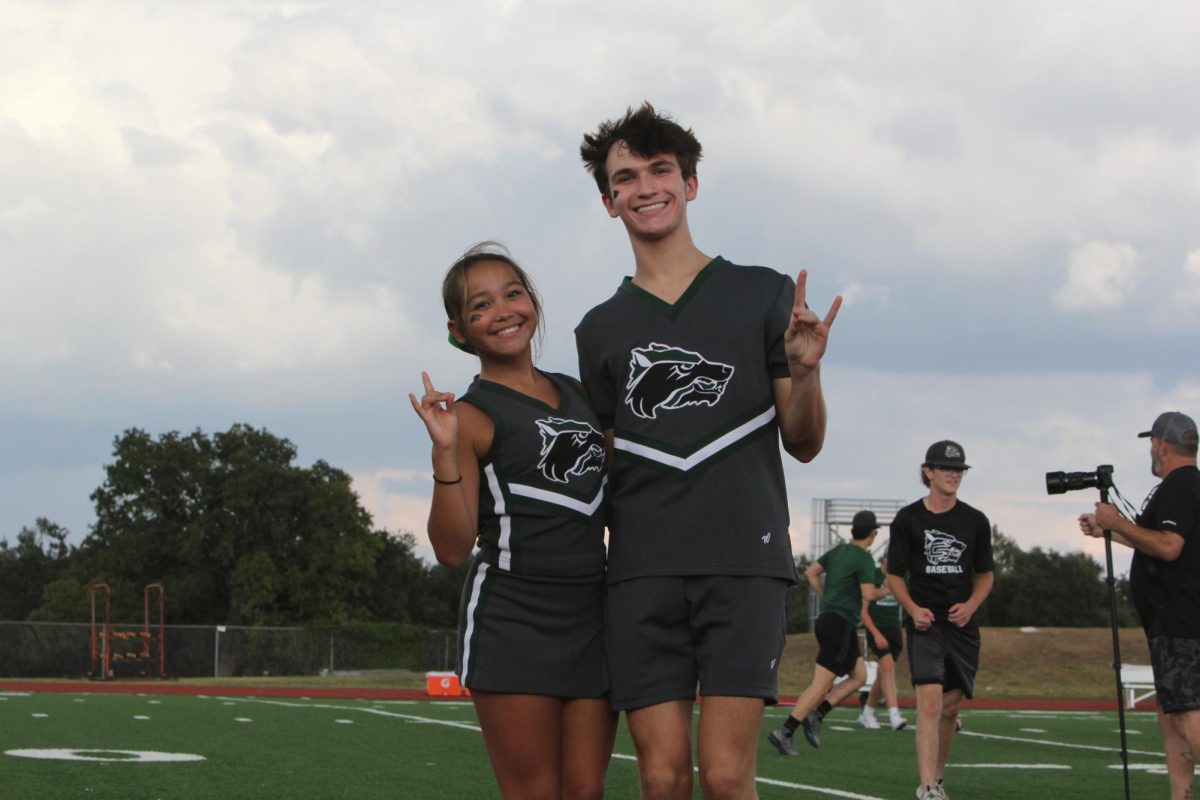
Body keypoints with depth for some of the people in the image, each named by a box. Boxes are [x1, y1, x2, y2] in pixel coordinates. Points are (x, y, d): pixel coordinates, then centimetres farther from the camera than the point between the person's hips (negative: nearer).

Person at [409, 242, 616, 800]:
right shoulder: (471, 416, -4)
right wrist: (446, 453, -22)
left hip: (590, 612, 6)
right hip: (511, 619, -5)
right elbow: (452, 549, -11)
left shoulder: (577, 393, 14)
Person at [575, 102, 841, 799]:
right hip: (643, 572, 2)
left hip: (743, 561, -2)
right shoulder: (601, 329, 16)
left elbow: (803, 444, 7)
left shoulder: (763, 294, 8)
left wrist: (805, 371, -11)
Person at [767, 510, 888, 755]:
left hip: (827, 618, 9)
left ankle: (816, 715, 5)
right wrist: (884, 591, 2)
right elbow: (868, 595, -18)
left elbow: (811, 572, 16)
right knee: (821, 684, -10)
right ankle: (784, 732, -16)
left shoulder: (838, 551, 12)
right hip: (841, 624, -9)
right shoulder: (864, 558, -11)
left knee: (859, 676, 16)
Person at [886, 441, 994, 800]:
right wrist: (913, 609, -12)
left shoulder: (975, 521, 7)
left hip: (963, 625, 3)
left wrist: (970, 606, -6)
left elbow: (985, 575, 14)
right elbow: (894, 574, 5)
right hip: (925, 623, -3)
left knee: (950, 707, 9)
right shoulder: (908, 519, 0)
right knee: (930, 702, -17)